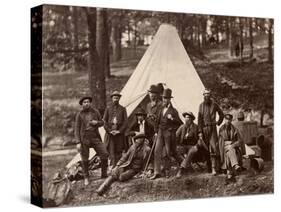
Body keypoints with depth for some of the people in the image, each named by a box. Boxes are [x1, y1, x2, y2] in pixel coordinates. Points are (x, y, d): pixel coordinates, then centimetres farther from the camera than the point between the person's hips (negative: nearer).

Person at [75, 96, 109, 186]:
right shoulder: (79, 115, -2)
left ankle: (104, 175, 5)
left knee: (104, 154, -10)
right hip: (84, 138, -2)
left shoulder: (95, 112, 4)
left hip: (95, 137, 2)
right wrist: (78, 143, -9)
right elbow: (77, 129, -2)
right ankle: (86, 178, 21)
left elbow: (101, 123, 15)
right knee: (85, 159, 4)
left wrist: (96, 122, -9)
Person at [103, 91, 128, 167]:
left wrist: (119, 131, -8)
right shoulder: (108, 109, 9)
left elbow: (125, 122, 3)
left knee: (119, 151, 0)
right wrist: (109, 130, -7)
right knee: (111, 151, -5)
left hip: (119, 133, 0)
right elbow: (104, 121, 5)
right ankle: (113, 167, -4)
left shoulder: (122, 109, 9)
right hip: (110, 133, 0)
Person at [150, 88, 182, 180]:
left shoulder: (173, 111, -5)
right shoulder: (161, 109, 13)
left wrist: (172, 119, -24)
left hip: (169, 133, -5)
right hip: (161, 132, 5)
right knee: (157, 151, -4)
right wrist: (156, 131, 20)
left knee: (168, 153, 1)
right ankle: (157, 172, -3)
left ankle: (167, 171, 14)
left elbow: (179, 123, -9)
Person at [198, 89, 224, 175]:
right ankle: (209, 168, 13)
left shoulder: (214, 105, 2)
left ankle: (214, 168, -15)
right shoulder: (201, 106, 4)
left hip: (213, 128, -2)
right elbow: (199, 119, 2)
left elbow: (221, 114, 18)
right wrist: (200, 131, -3)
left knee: (213, 147, -12)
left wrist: (218, 123, 9)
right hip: (204, 128, 2)